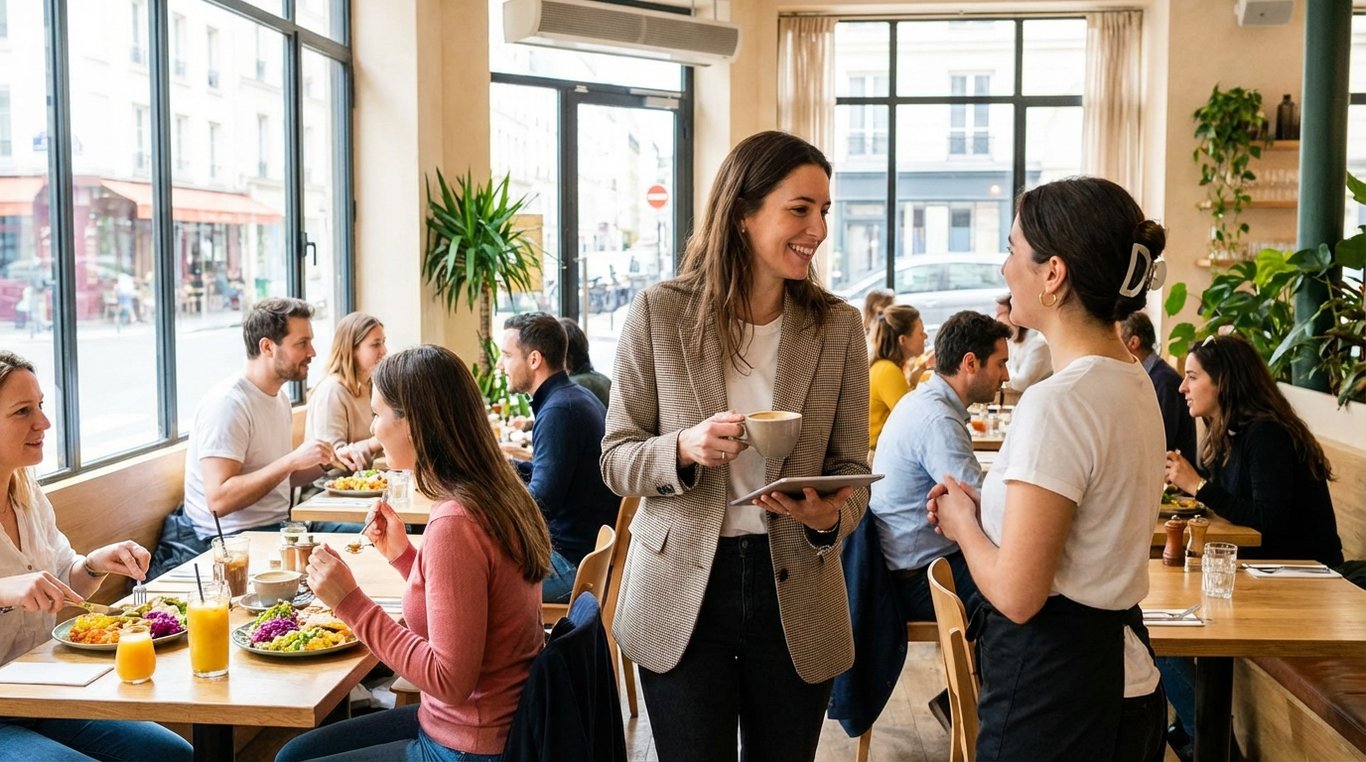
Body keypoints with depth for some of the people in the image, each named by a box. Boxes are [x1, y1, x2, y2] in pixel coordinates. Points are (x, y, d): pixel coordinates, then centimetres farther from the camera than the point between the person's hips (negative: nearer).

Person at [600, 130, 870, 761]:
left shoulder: (838, 326, -2)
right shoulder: (659, 313, -6)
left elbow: (851, 466, 3)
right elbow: (616, 458, -3)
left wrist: (830, 518, -19)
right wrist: (684, 449, -23)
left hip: (796, 593, 2)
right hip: (681, 596, -2)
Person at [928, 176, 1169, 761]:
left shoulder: (1057, 402, -23)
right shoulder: (1133, 382, 7)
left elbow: (1016, 594, -23)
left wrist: (963, 524, -5)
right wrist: (986, 508, 7)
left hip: (1053, 690, -9)